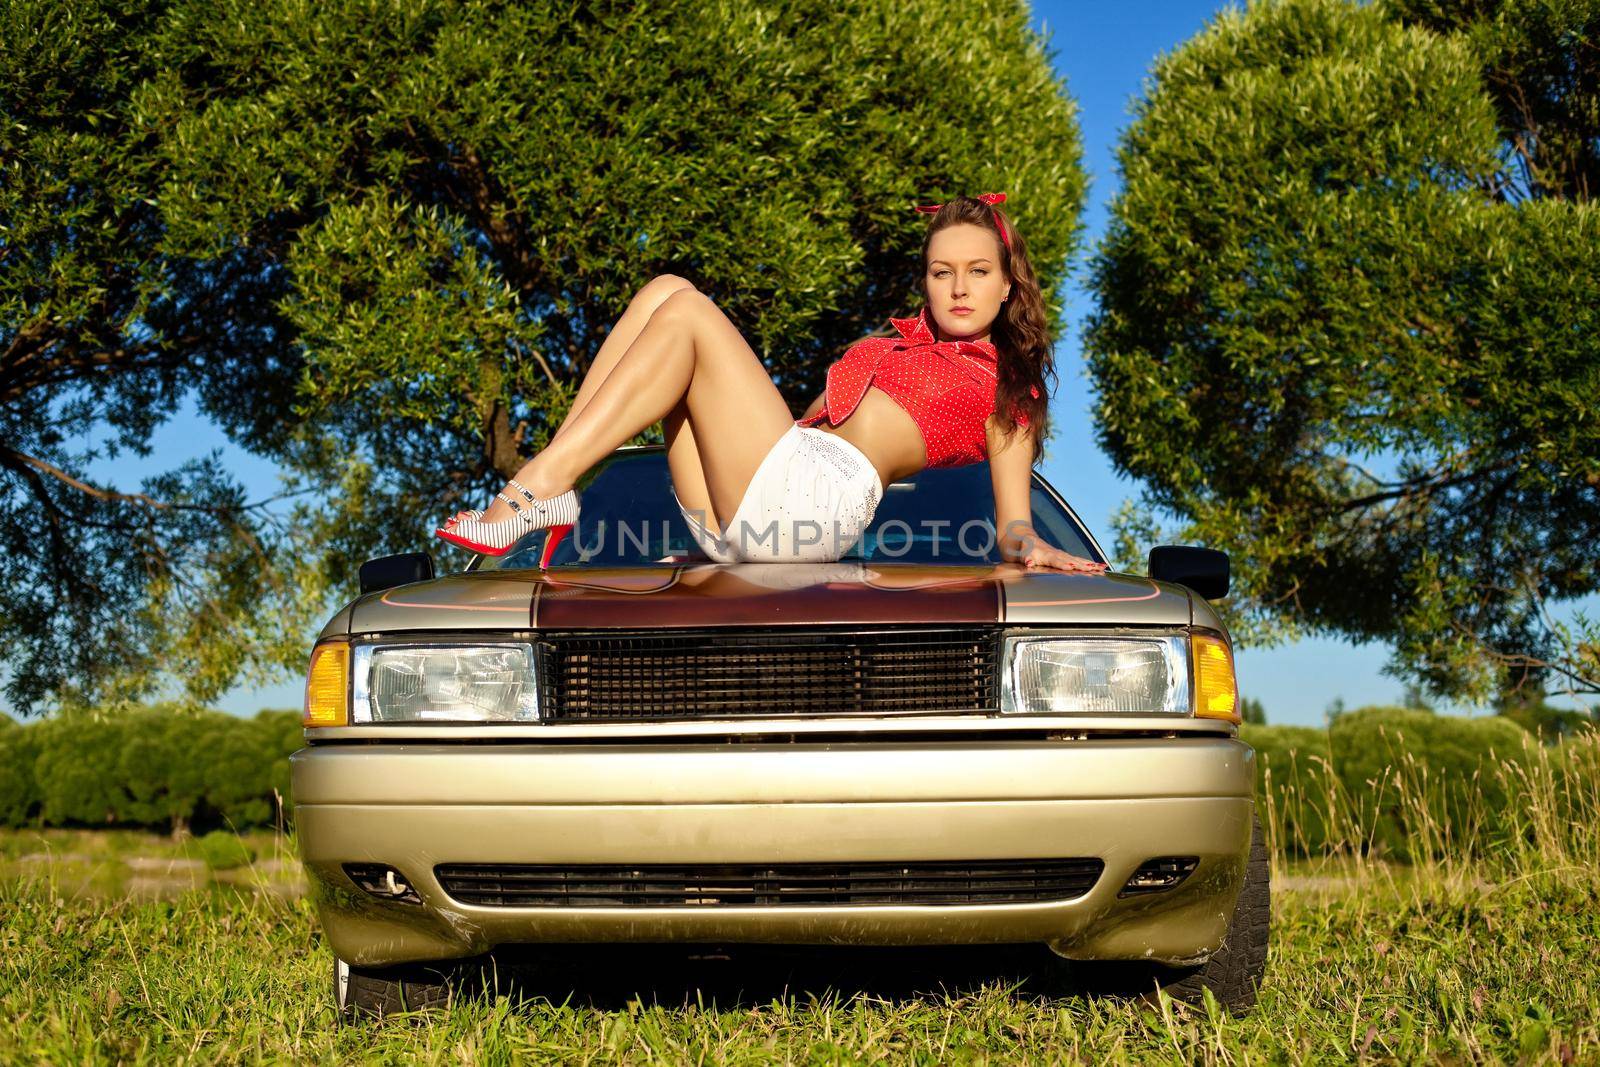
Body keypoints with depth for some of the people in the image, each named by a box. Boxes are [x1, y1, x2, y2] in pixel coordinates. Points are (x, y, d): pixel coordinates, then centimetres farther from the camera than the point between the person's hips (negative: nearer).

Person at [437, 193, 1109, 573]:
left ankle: (542, 485, -23)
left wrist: (1034, 549, -15)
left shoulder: (1006, 389, 16)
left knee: (684, 313, -13)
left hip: (819, 494, -7)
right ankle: (547, 490, -18)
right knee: (664, 291, -2)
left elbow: (1013, 527, 5)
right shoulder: (884, 347, 34)